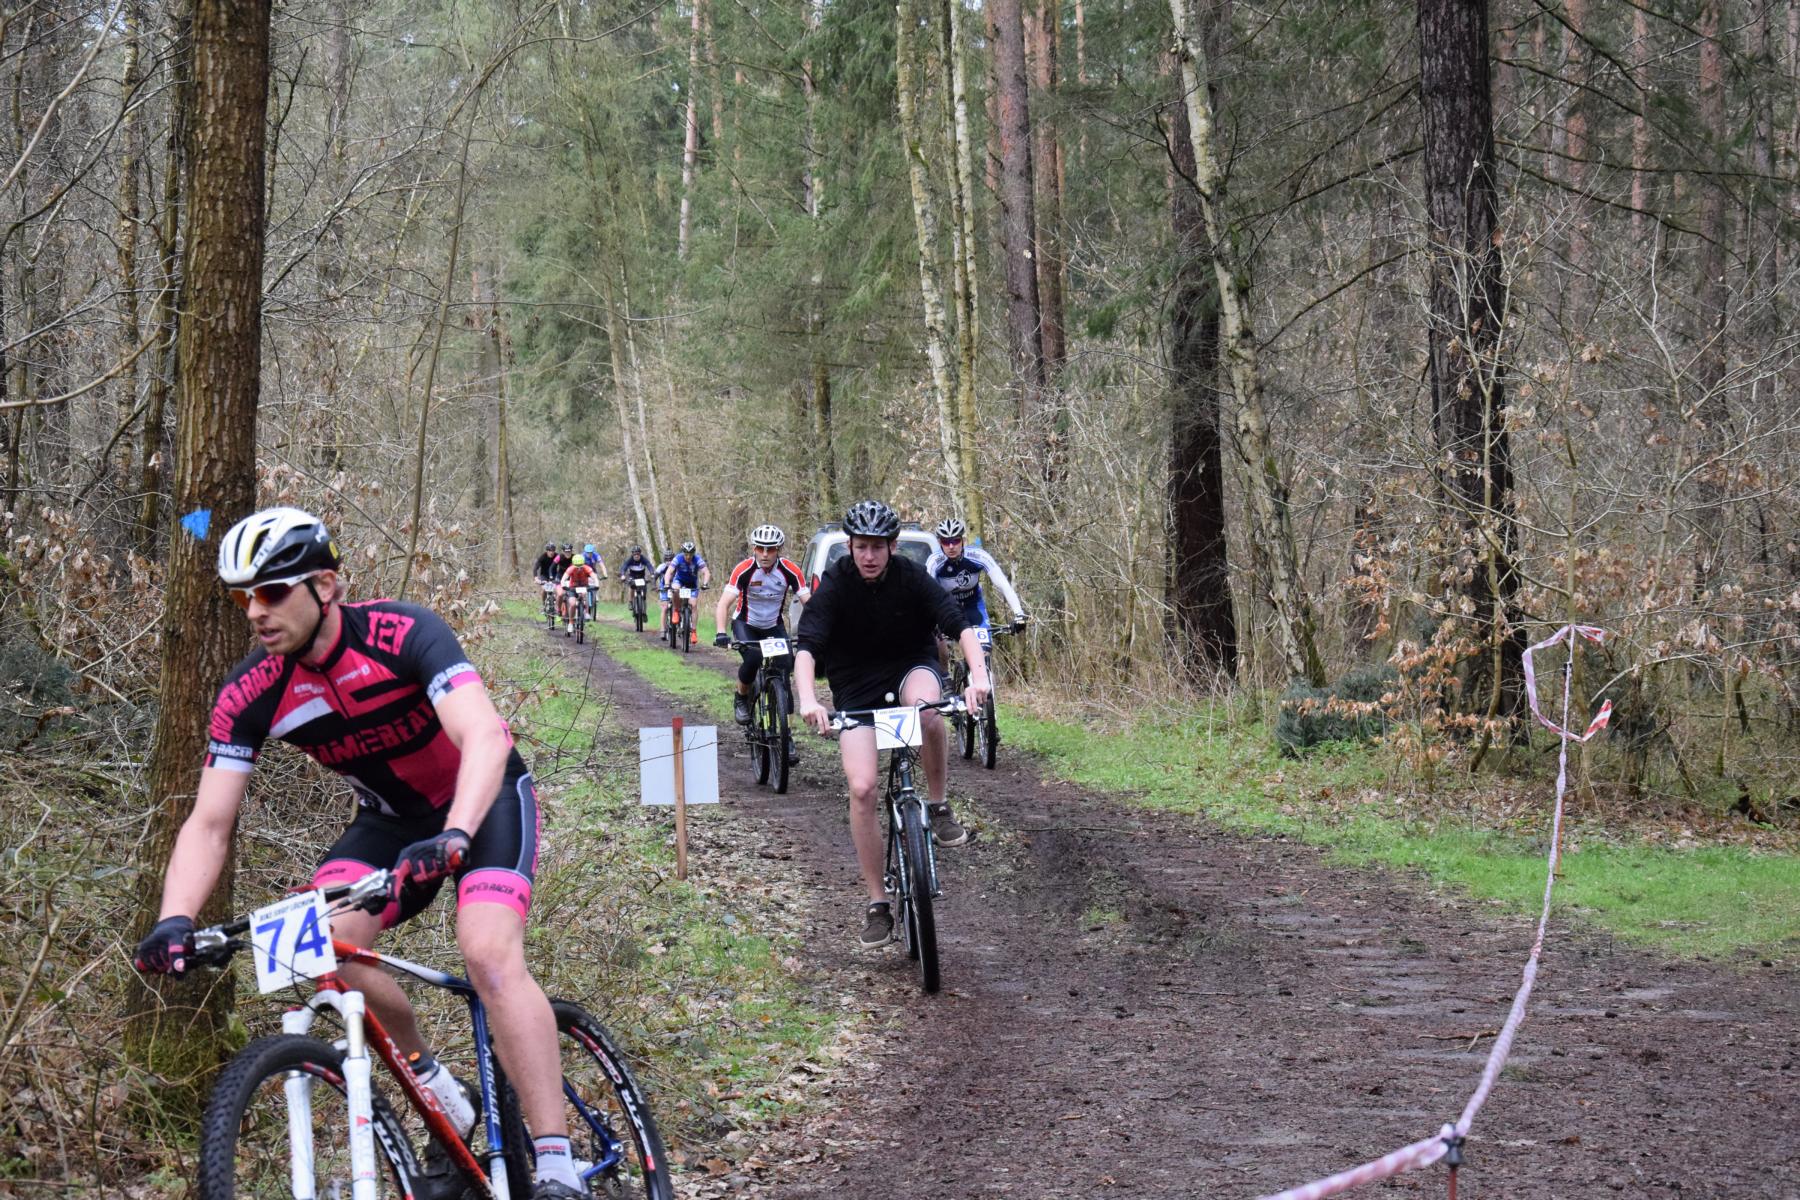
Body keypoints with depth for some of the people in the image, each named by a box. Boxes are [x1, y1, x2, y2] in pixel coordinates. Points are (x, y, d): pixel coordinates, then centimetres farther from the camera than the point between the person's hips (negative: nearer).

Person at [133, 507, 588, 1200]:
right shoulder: (251, 693, -16)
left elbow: (483, 737, -42)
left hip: (484, 799, -5)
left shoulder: (403, 634, -29)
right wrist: (175, 921, -36)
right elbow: (209, 824, -17)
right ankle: (435, 1090, 0)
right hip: (390, 818, 5)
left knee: (489, 954, -29)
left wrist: (452, 837, -59)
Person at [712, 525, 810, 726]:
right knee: (752, 659, -28)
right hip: (745, 624, -2)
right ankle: (741, 699, 0)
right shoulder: (744, 570, -23)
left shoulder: (790, 571, -17)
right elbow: (724, 603, -28)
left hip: (774, 626, 2)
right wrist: (721, 633, -43)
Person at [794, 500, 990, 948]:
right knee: (861, 789, -14)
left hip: (911, 667, 0)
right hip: (856, 687, 0)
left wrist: (978, 675, -44)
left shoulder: (911, 577, -15)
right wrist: (807, 699, -47)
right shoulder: (834, 585, -17)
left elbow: (959, 624, -25)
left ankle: (938, 805, -16)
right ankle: (877, 903, -2)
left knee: (926, 706, -38)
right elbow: (806, 646, -28)